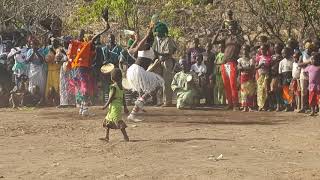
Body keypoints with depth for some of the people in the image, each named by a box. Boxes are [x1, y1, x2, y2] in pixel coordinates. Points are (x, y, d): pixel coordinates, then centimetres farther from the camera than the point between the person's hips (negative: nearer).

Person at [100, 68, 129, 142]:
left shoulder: (113, 86, -14)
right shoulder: (121, 86, 10)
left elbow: (111, 97, -16)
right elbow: (123, 98, 13)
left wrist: (106, 105, -9)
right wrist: (125, 107, 17)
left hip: (114, 106, -9)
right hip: (120, 105, 9)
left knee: (118, 121, -9)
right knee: (108, 120, 16)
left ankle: (126, 136, -12)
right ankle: (106, 137, 19)